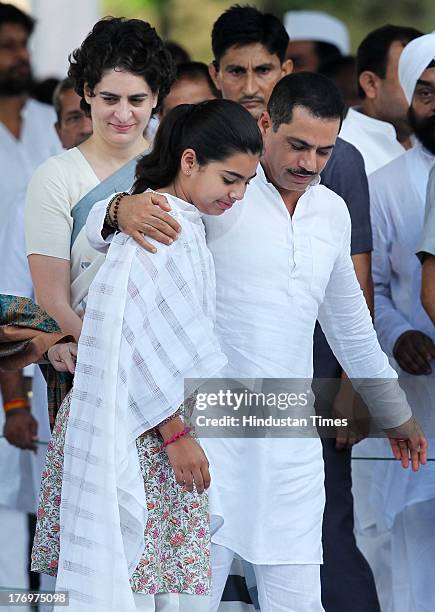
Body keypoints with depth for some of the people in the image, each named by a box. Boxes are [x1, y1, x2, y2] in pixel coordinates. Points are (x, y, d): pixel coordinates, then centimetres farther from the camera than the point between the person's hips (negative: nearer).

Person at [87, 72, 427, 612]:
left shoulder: (332, 212, 13)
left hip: (292, 444, 5)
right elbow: (99, 228, -9)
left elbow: (349, 322, 26)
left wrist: (395, 412, 33)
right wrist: (124, 209, -33)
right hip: (210, 431, -5)